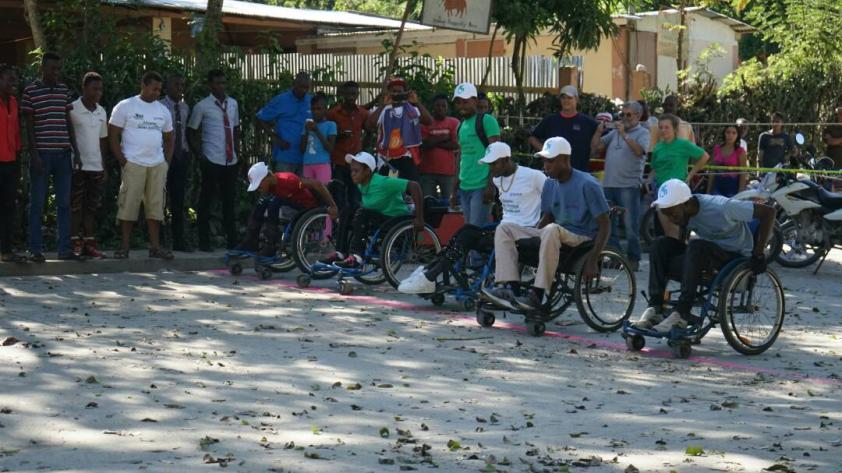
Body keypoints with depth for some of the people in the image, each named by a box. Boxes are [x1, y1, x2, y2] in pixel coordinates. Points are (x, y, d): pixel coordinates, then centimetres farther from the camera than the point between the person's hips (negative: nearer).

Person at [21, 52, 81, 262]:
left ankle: (65, 248, 9)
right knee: (37, 204, 0)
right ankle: (35, 250, 3)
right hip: (42, 153, -4)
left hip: (63, 153, 4)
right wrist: (34, 153, -10)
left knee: (64, 203, 5)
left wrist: (75, 150, 10)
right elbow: (29, 125, -3)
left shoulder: (64, 90, 12)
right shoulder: (30, 91, -1)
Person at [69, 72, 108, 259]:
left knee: (92, 206, 6)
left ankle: (88, 243, 10)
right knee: (75, 206, -2)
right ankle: (75, 243, 0)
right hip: (77, 166, -6)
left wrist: (104, 166, 15)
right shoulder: (72, 110, -7)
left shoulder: (102, 112, 13)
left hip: (96, 166, 6)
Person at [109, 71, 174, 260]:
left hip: (158, 166, 5)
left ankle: (155, 246, 10)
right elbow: (113, 135, -2)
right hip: (133, 164, -5)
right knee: (128, 205, -5)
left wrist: (167, 161, 10)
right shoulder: (125, 107, -1)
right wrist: (122, 161, -9)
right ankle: (124, 246, 0)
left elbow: (169, 138, 23)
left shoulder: (163, 111, 14)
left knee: (155, 205, 5)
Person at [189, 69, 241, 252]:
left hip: (231, 160, 5)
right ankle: (204, 242, 5)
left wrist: (237, 152, 13)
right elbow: (192, 131, 2)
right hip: (212, 161, -5)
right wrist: (199, 153, -5)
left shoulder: (233, 104, 11)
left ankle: (232, 241, 16)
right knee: (207, 200, -1)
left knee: (230, 200, 9)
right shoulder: (202, 106, -4)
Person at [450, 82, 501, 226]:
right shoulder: (461, 126, 18)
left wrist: (491, 185, -18)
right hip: (464, 187, 8)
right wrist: (454, 189, 19)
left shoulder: (487, 121, -6)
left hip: (481, 187, -8)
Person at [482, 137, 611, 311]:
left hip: (582, 238, -8)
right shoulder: (550, 184, 10)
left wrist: (592, 260, -23)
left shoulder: (587, 185, -11)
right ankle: (506, 286, -24)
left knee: (552, 229, -40)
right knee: (504, 229, -5)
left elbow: (605, 225, -13)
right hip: (556, 236, 8)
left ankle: (537, 294, -38)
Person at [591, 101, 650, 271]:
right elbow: (596, 147, 17)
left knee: (630, 224, -5)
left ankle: (633, 258, 1)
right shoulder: (614, 132, 17)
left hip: (629, 185, -6)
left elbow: (639, 151, -16)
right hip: (609, 183, 6)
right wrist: (599, 131, 2)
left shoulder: (642, 132, 3)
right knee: (608, 223, 9)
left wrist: (624, 135, -19)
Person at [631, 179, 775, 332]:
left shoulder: (721, 207, -25)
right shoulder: (683, 212, -6)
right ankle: (655, 309, -22)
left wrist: (758, 253, -21)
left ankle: (681, 314, -33)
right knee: (661, 245, -16)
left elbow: (768, 212, -22)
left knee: (697, 247, -35)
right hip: (704, 254, 6)